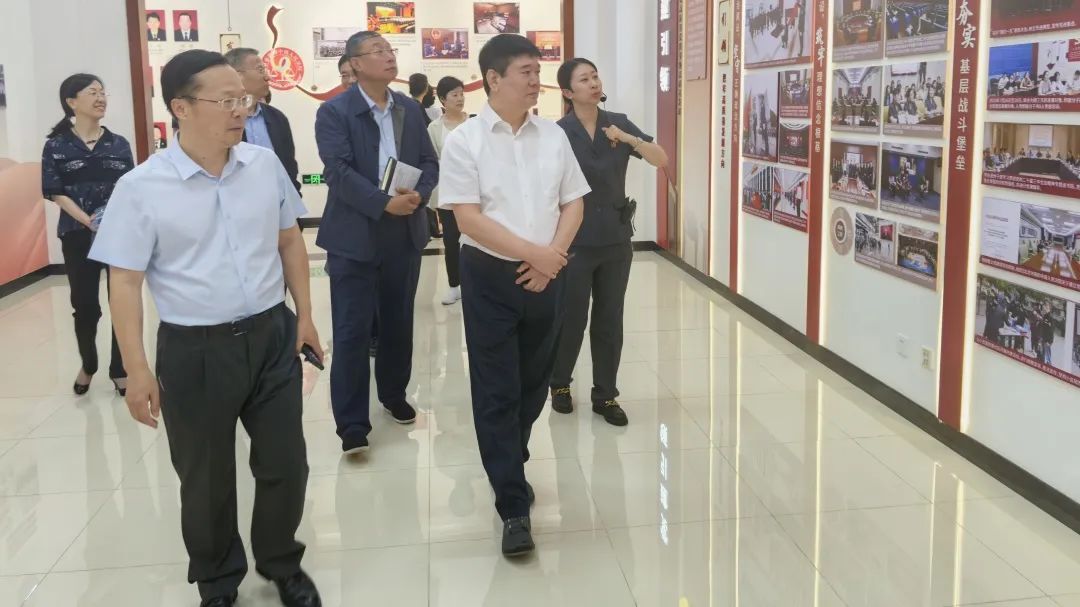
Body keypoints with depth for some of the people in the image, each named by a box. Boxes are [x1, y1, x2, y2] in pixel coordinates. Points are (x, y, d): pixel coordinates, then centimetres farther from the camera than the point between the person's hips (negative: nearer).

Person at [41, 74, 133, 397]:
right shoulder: (56, 146, 0)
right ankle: (88, 365, 29)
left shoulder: (119, 144, 6)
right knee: (85, 305, 5)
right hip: (78, 236, -1)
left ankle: (120, 370, 17)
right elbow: (56, 192, -4)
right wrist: (87, 220, -18)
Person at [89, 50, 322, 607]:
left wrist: (304, 314, 9)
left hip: (271, 336, 3)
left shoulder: (265, 164, -1)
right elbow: (125, 282, -8)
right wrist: (138, 370, -10)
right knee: (206, 480, 14)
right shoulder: (141, 187, -12)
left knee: (285, 464, 13)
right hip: (194, 351, -3)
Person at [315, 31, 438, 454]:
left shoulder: (411, 109, 10)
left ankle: (394, 395, 35)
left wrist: (418, 195, -14)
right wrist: (385, 203, -24)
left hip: (405, 235, 5)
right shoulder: (334, 112, -6)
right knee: (352, 331, -2)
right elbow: (338, 172, -16)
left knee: (399, 323, 15)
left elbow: (429, 163, 7)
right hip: (355, 237, -5)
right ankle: (352, 424, 5)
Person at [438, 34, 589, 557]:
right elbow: (467, 218, -13)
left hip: (545, 276, 4)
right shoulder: (464, 140, -7)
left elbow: (574, 203, 8)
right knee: (496, 392, 0)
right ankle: (513, 506, 8)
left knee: (534, 384, 15)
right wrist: (532, 253, -15)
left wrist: (552, 254, -8)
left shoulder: (554, 136, 6)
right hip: (490, 277, -4)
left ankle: (509, 468, 39)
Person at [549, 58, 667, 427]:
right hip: (574, 242, -3)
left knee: (610, 321, 9)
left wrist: (629, 140, -20)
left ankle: (606, 395, 21)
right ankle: (560, 384, 30)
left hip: (616, 240, 3)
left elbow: (662, 160, -3)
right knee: (571, 319, 8)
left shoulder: (618, 123, 2)